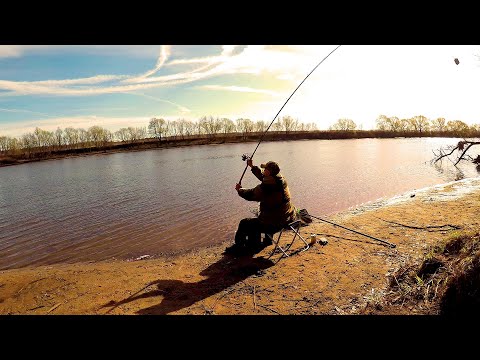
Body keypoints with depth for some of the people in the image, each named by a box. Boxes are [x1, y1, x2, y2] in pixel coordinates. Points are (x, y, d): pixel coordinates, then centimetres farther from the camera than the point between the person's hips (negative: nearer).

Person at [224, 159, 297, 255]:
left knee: (244, 224, 10)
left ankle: (239, 247, 31)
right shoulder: (281, 180, 0)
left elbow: (250, 195, -9)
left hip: (274, 224, -9)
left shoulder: (265, 187, -25)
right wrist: (252, 167, 28)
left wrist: (239, 190, 12)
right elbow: (263, 177, 19)